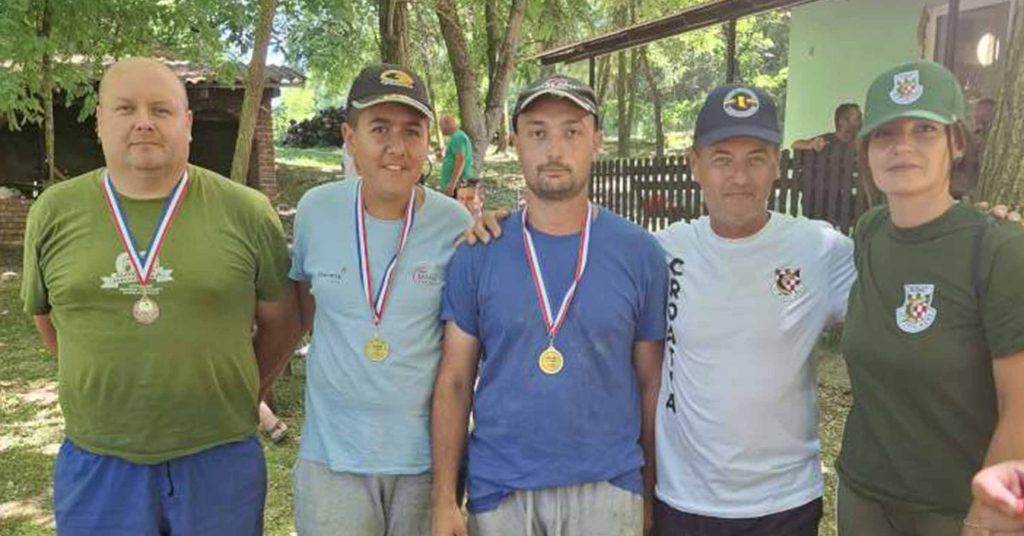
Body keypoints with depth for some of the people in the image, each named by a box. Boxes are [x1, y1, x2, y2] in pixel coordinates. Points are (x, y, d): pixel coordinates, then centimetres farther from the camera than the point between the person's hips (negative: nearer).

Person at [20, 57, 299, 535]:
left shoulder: (246, 212, -5)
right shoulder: (54, 212, 1)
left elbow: (280, 322, 4)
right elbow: (46, 317, 15)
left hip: (219, 458, -1)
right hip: (96, 463, 2)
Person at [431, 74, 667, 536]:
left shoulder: (640, 254, -4)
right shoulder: (477, 255, -3)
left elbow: (651, 383, 2)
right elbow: (454, 381, 0)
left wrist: (652, 494, 5)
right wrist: (444, 499, -3)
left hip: (607, 488, 0)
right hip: (498, 488, 1)